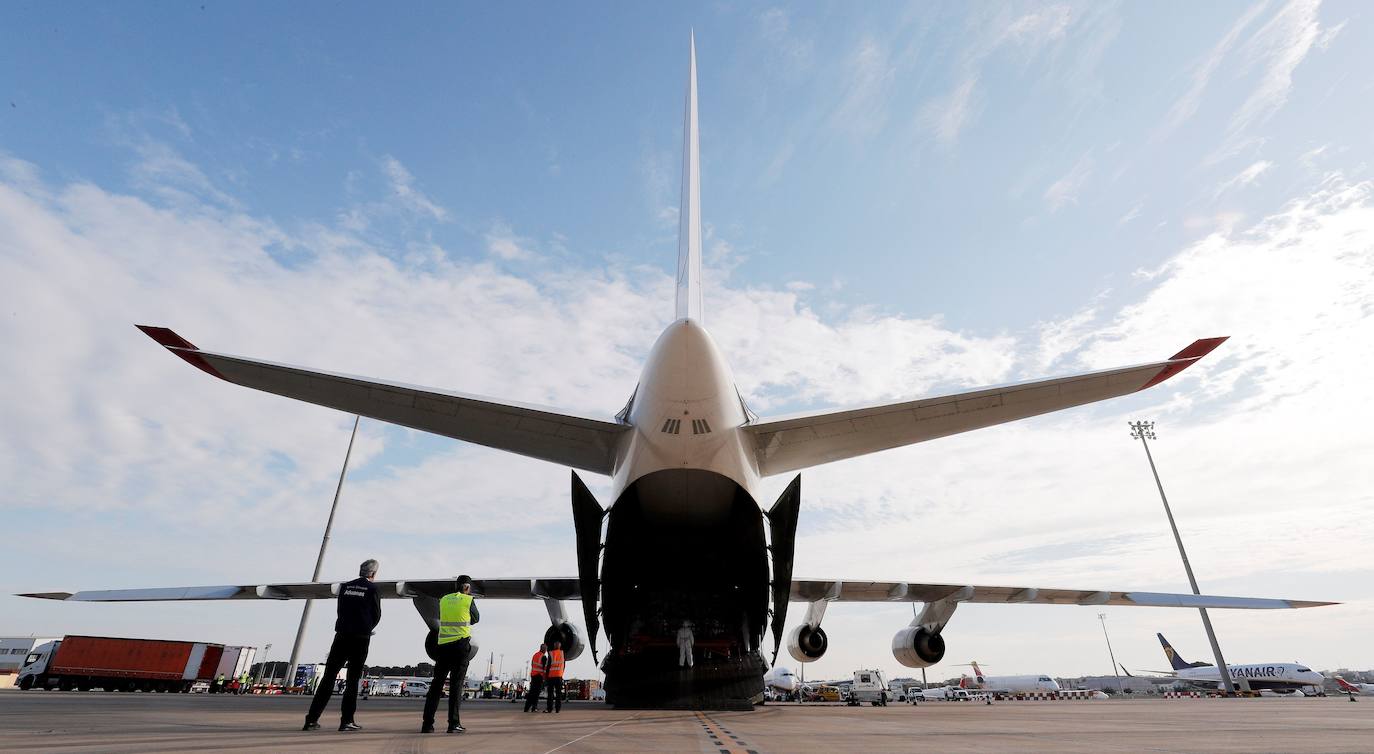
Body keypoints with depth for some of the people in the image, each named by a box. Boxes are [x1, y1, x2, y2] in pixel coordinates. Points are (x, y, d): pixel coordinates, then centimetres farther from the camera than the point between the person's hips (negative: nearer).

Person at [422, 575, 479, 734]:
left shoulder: (444, 600, 9)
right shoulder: (469, 600, -3)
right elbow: (475, 619, 11)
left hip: (443, 645, 4)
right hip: (461, 645, -4)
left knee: (436, 684, 9)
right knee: (456, 684, 1)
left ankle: (427, 723, 8)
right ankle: (453, 723, 0)